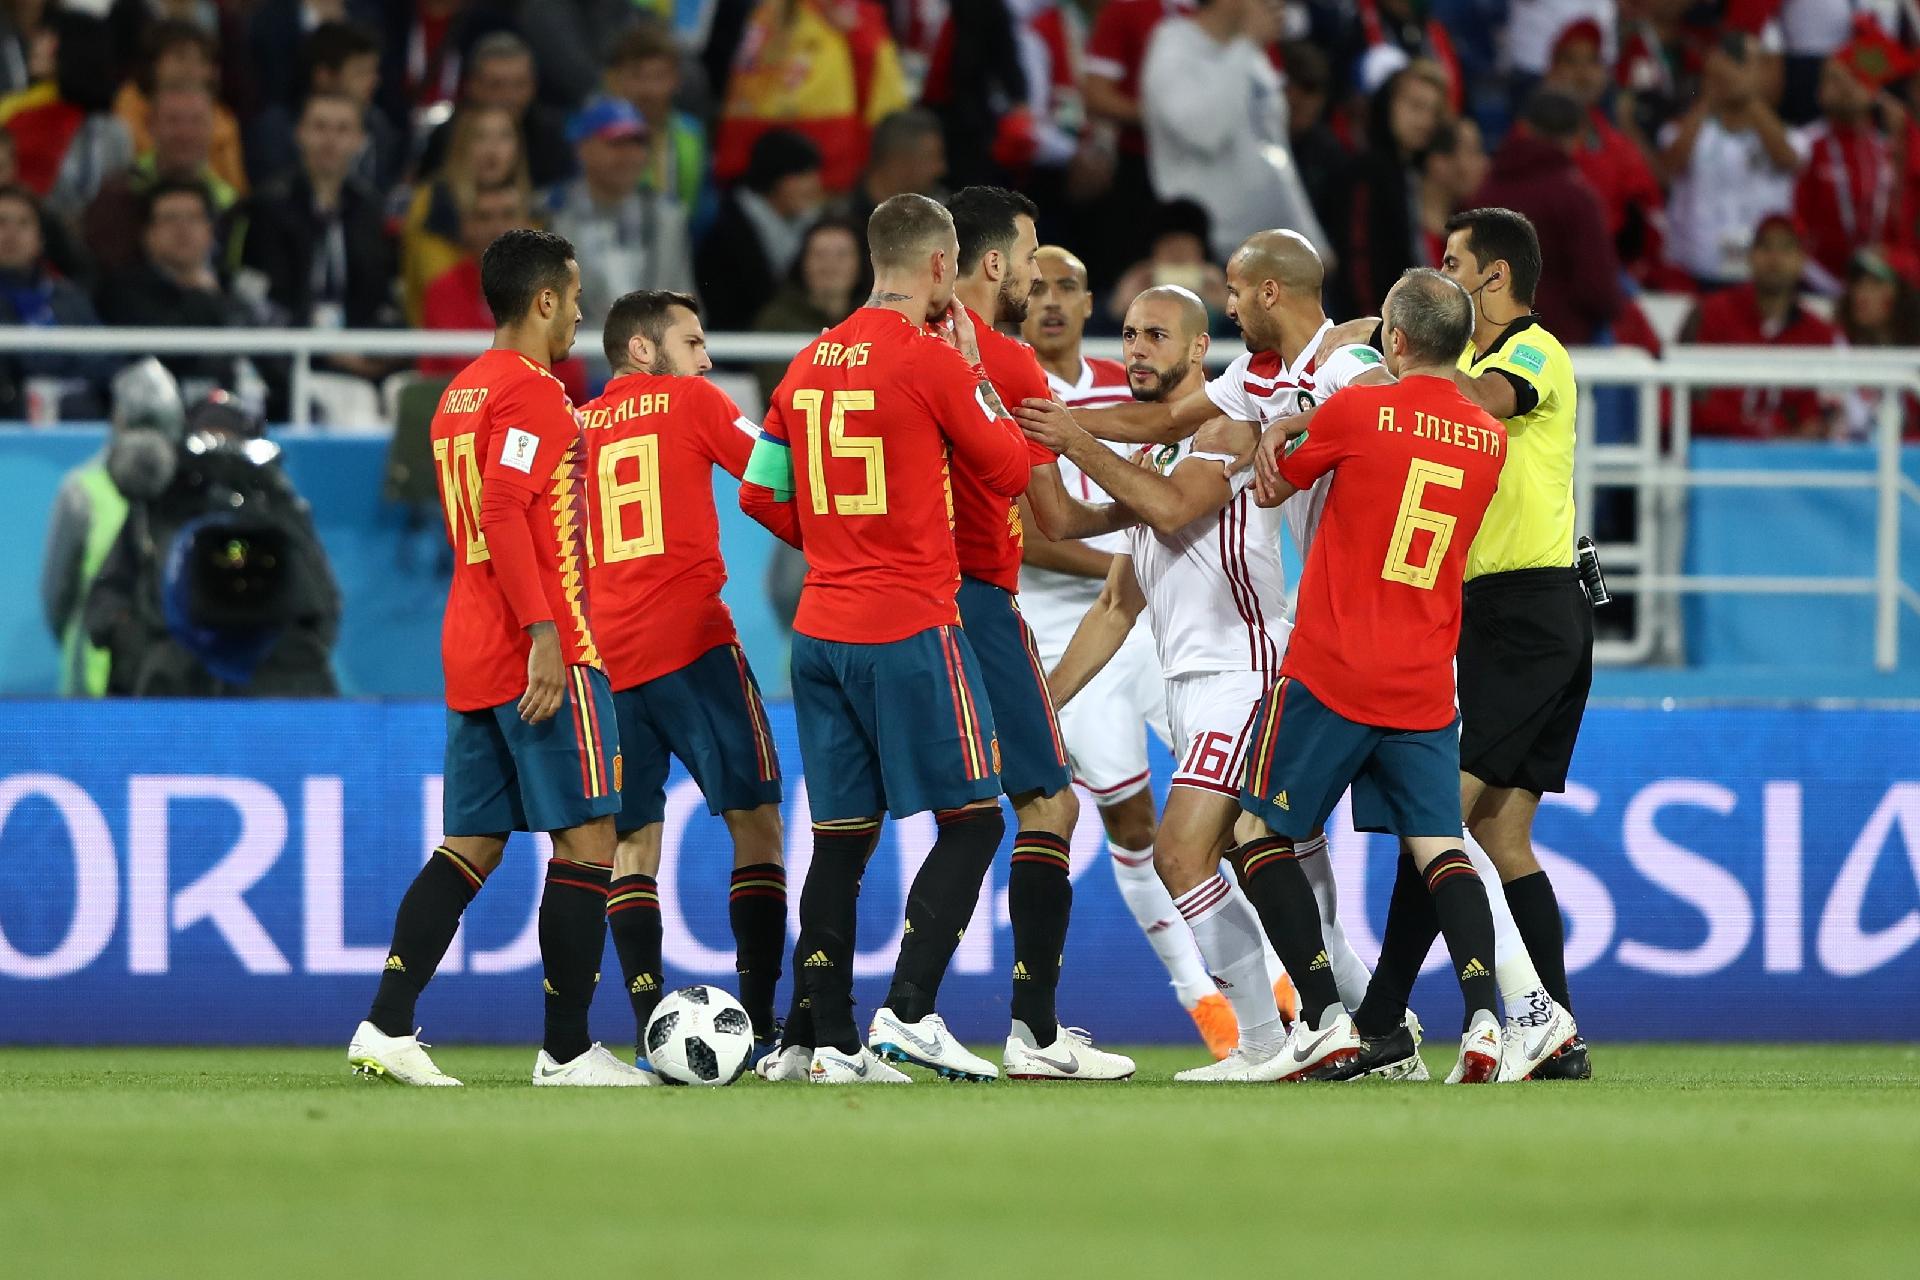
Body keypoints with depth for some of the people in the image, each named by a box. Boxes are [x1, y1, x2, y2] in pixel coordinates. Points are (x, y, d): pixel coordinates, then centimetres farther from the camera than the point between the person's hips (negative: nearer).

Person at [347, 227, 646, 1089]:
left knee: (470, 847, 8)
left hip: (470, 655, 9)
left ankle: (386, 1026, -2)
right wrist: (546, 637, -24)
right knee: (588, 839, -4)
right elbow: (504, 513, -21)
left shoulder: (460, 395, 18)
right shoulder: (532, 391, -10)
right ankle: (567, 1051, -4)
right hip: (545, 656, -9)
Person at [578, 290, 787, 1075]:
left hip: (605, 656, 4)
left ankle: (651, 1035, -8)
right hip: (691, 641, -4)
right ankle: (759, 1027, -5)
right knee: (755, 820, 2)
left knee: (631, 841, 5)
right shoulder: (690, 402, 3)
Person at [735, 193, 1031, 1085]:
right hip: (912, 627, -7)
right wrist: (973, 368, 9)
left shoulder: (811, 364, 10)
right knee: (972, 819, 1)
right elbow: (1011, 469, -1)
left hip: (821, 627, 7)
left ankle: (819, 1035, 5)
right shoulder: (933, 359, -10)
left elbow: (761, 494, 14)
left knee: (842, 835, 9)